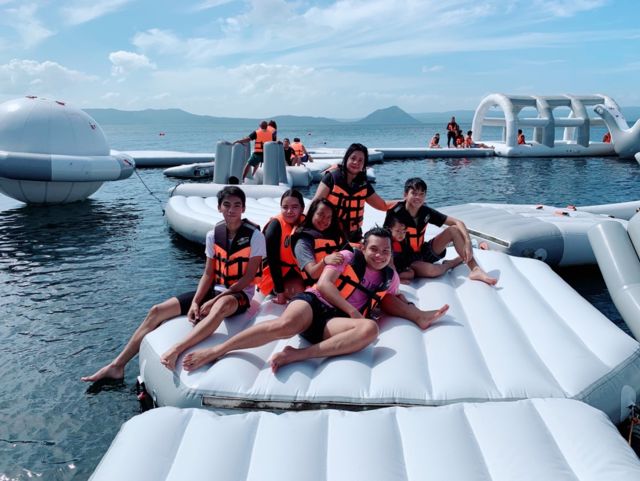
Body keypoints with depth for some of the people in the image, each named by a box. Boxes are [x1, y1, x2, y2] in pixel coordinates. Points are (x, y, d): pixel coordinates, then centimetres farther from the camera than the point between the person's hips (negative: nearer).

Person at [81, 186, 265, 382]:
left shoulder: (255, 235, -12)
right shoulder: (213, 235, 2)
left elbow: (249, 277, -14)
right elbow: (208, 274, 3)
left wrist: (213, 301, -20)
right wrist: (195, 302, -14)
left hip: (239, 294, -6)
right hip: (214, 290, 6)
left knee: (222, 305, -44)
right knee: (157, 311, -5)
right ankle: (117, 365, 1)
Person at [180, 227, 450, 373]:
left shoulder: (390, 278, 20)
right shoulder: (347, 258, 8)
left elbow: (389, 303, 27)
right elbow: (324, 284, -2)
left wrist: (419, 316, 12)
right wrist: (353, 311, -9)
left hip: (335, 322, 3)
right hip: (314, 303, -2)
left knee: (370, 329, -33)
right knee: (286, 325, -38)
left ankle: (296, 355, -35)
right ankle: (216, 350, -24)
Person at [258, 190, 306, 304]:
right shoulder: (275, 225, -21)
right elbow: (273, 261, -22)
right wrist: (280, 291, -23)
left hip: (294, 271, 6)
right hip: (274, 274, -5)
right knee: (300, 292, -25)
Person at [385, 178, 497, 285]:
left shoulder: (425, 211, -6)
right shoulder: (396, 213, -22)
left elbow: (458, 222, -6)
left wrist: (468, 243, -23)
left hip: (422, 253, 6)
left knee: (454, 229, -9)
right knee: (430, 270, -37)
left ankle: (475, 270, -17)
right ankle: (454, 262, -2)